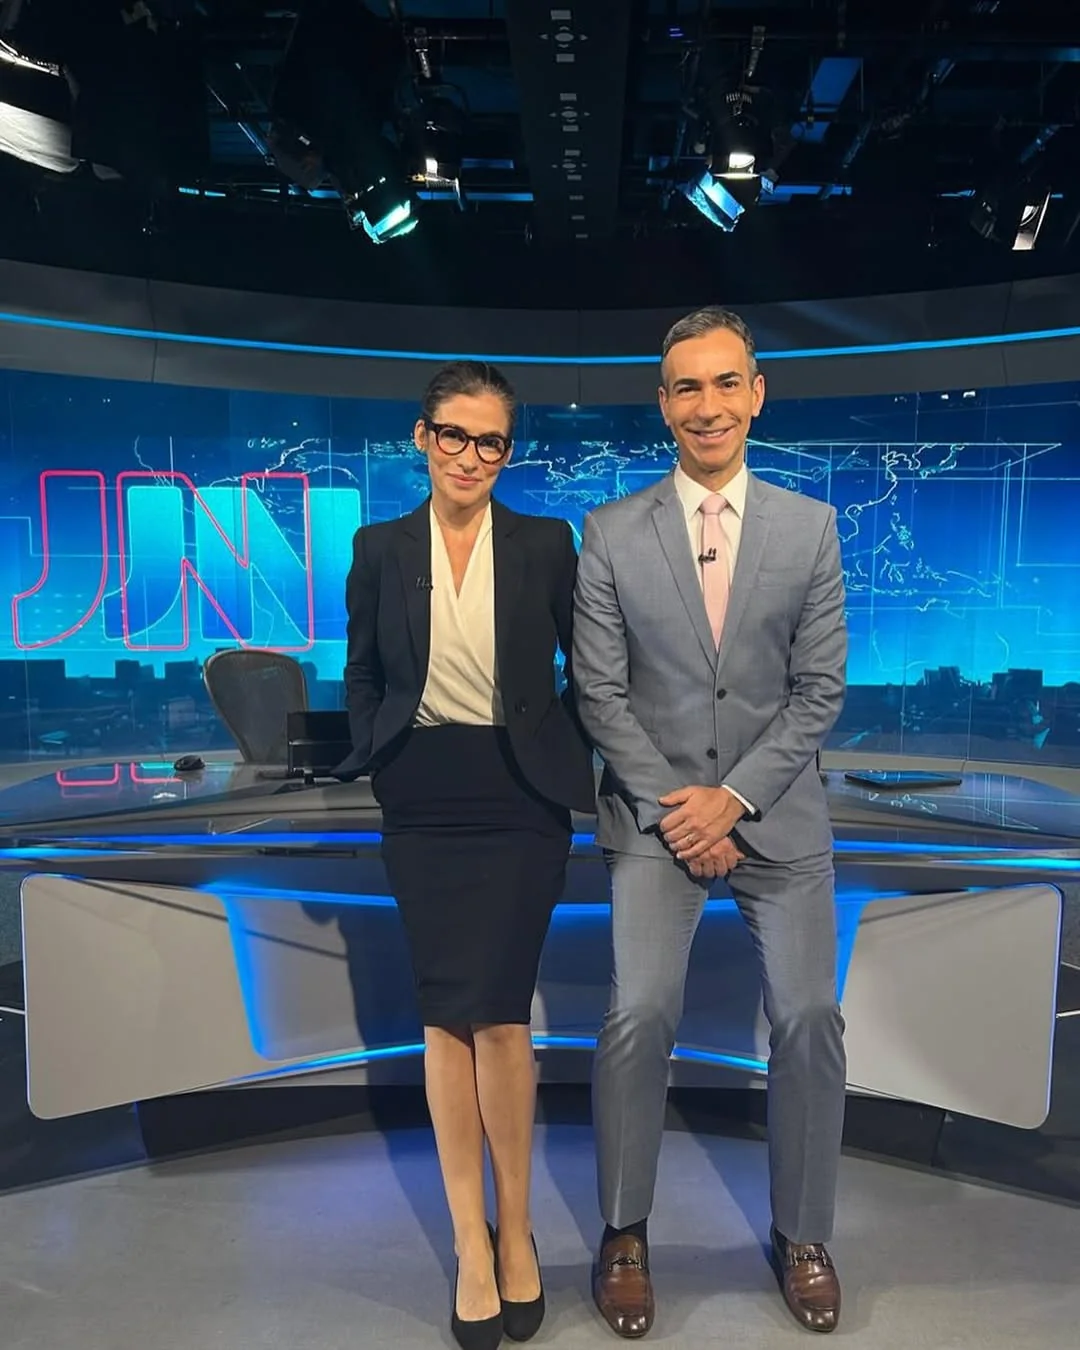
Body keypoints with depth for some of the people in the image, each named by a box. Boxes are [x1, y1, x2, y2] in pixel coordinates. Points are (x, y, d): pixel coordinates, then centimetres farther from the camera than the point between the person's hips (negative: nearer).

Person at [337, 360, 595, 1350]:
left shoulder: (547, 545, 0)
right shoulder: (380, 549, 4)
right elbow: (362, 674, 12)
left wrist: (575, 761, -2)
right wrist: (380, 760, 2)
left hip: (520, 798, -2)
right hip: (423, 804, 2)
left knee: (496, 1010, -3)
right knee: (446, 1012, 7)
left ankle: (514, 1229, 22)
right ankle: (472, 1240, 22)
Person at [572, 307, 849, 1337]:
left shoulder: (810, 528, 0)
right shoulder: (611, 533, -2)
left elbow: (819, 691, -1)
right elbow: (600, 691, -3)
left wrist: (734, 798, -10)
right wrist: (671, 805, -10)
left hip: (778, 811, 2)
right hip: (655, 811, -1)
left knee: (809, 1019, 4)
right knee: (639, 1013, -9)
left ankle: (802, 1235, 27)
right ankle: (624, 1235, 14)